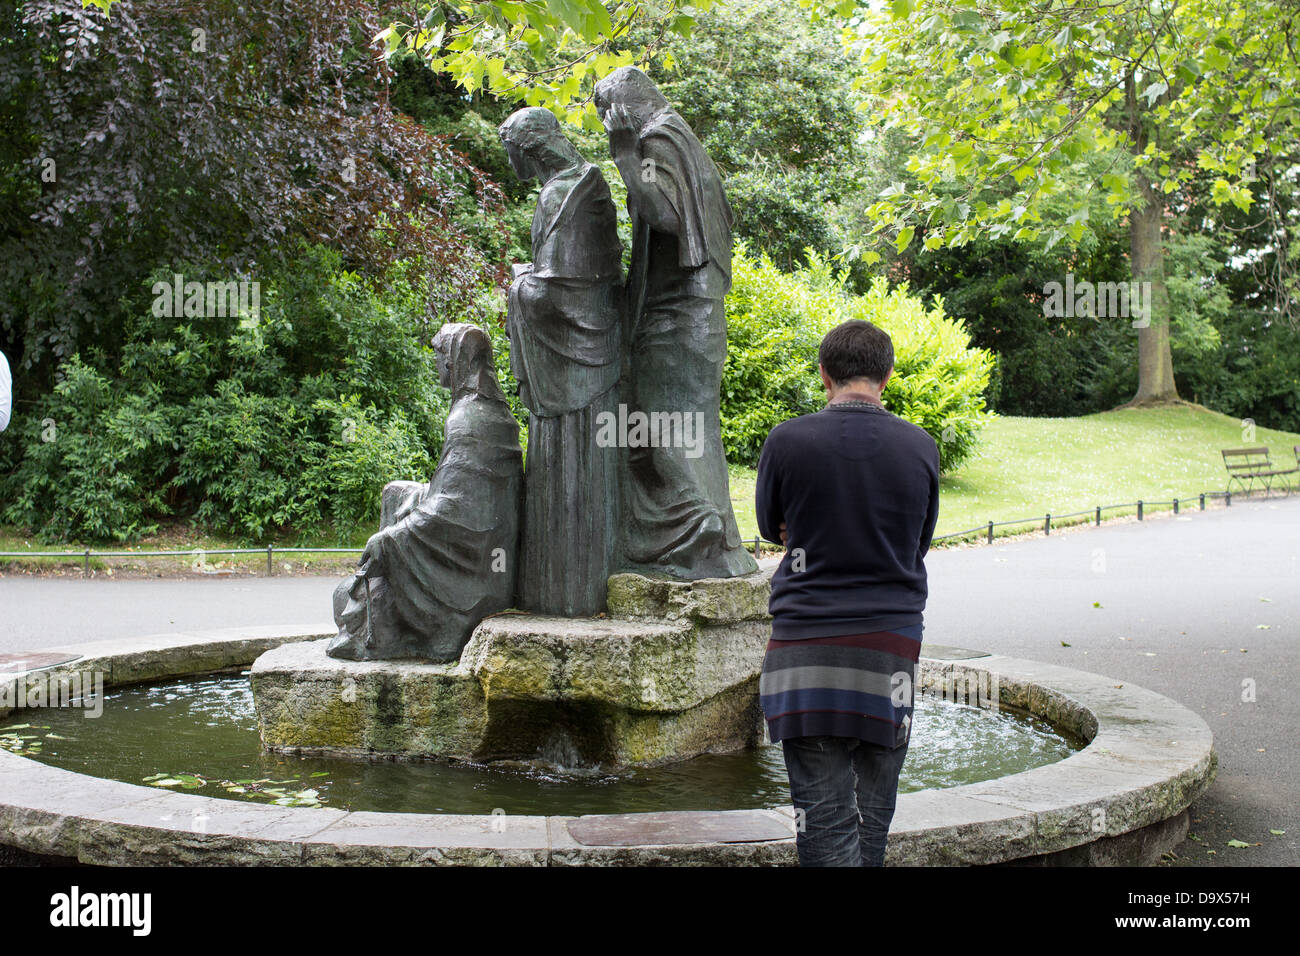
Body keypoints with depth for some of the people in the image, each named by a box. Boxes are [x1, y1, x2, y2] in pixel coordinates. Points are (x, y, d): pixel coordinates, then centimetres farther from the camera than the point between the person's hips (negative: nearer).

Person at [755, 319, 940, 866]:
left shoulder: (787, 441, -6)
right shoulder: (920, 447, 1)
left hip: (807, 643, -2)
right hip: (892, 642, 3)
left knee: (824, 815, -1)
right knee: (872, 814, 14)